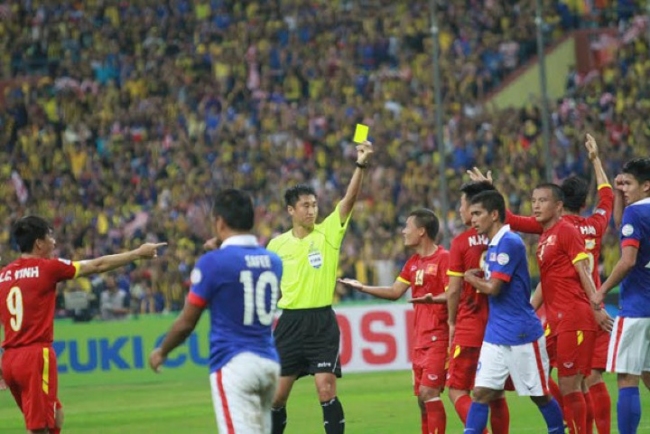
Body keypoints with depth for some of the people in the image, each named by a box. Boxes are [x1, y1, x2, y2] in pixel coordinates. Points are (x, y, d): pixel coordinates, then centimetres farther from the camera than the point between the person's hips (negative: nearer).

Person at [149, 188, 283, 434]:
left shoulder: (213, 262, -10)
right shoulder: (273, 261, 8)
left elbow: (186, 323, -5)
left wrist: (161, 352, 14)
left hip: (233, 365, -7)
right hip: (269, 364, 7)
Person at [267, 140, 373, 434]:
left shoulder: (327, 233, -1)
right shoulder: (277, 244, 5)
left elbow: (349, 199, -14)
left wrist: (361, 165, -25)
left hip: (321, 323, -2)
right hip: (290, 322, 2)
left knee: (326, 390, -11)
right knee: (276, 395, 5)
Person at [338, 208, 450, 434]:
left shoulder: (443, 258, -11)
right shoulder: (413, 262, 15)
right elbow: (394, 292, 20)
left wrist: (432, 299, -36)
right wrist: (362, 287, 15)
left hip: (438, 337, -9)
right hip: (420, 337, 9)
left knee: (429, 392, -14)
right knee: (422, 395, 8)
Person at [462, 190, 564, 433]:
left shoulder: (509, 243, -16)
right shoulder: (493, 246, 13)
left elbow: (492, 288, -20)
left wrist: (471, 277, -1)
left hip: (522, 334, -8)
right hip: (495, 336, 8)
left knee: (540, 395, 5)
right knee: (481, 393, -1)